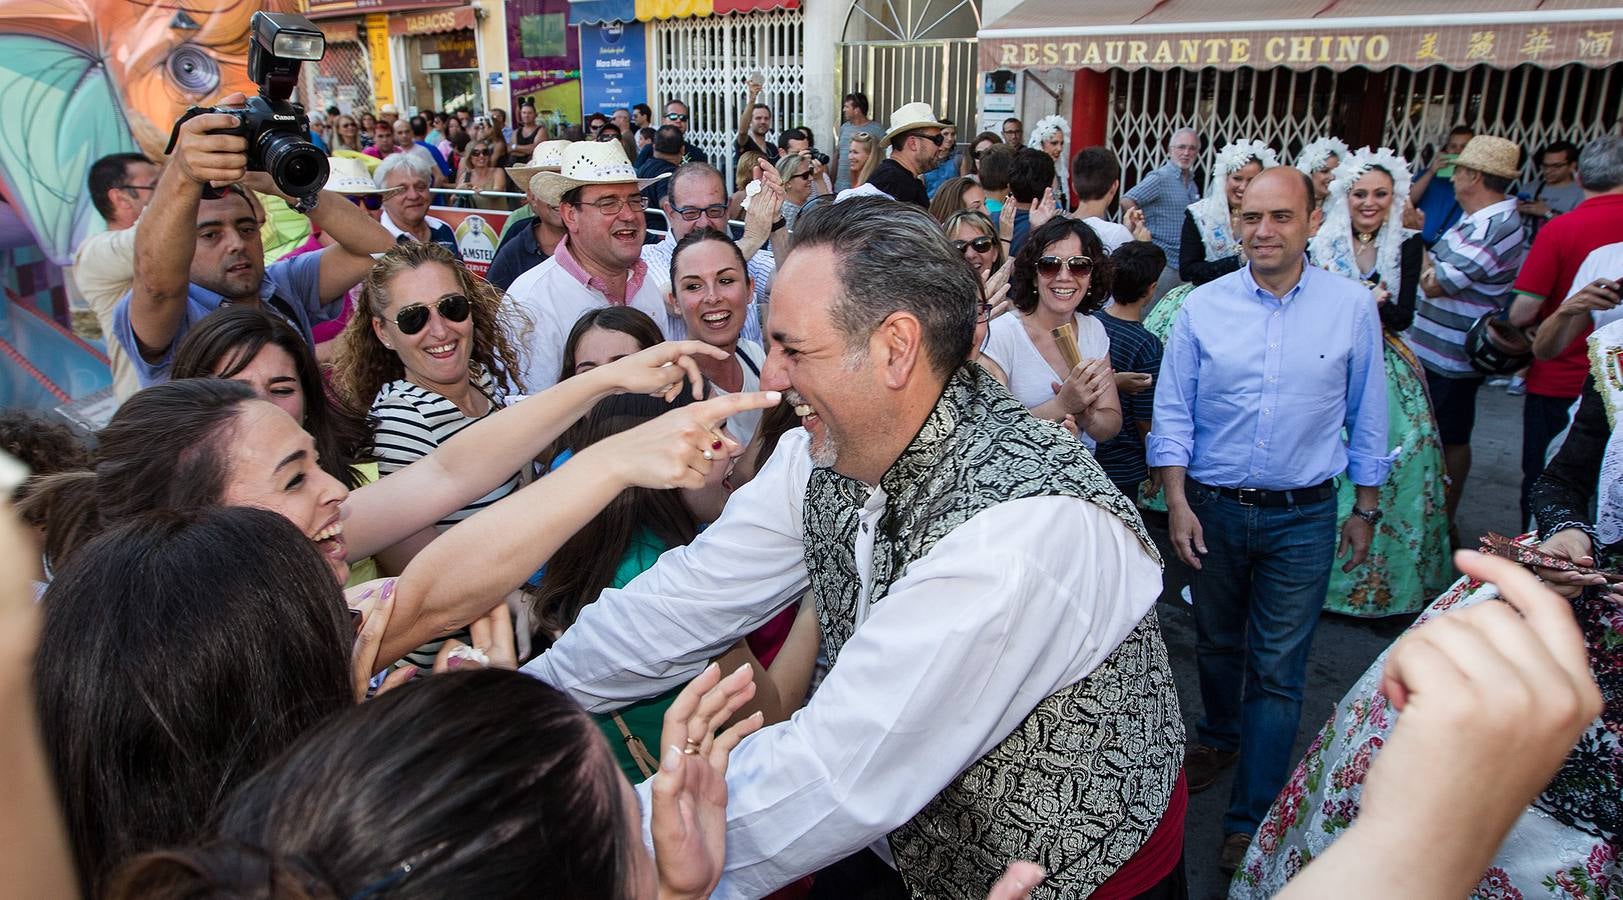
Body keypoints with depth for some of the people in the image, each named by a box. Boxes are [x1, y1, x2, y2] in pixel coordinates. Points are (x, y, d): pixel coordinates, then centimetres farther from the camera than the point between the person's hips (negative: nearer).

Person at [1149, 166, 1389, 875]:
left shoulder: (1352, 306, -4)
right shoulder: (1203, 307, -4)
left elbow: (1366, 417, 4)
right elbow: (1172, 413, -2)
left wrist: (1365, 509, 7)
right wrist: (1177, 504, -8)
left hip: (1303, 517, -1)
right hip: (1212, 510, 1)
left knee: (1277, 668, 2)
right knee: (1216, 643, 20)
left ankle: (1252, 819, 15)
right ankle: (1220, 736, 48)